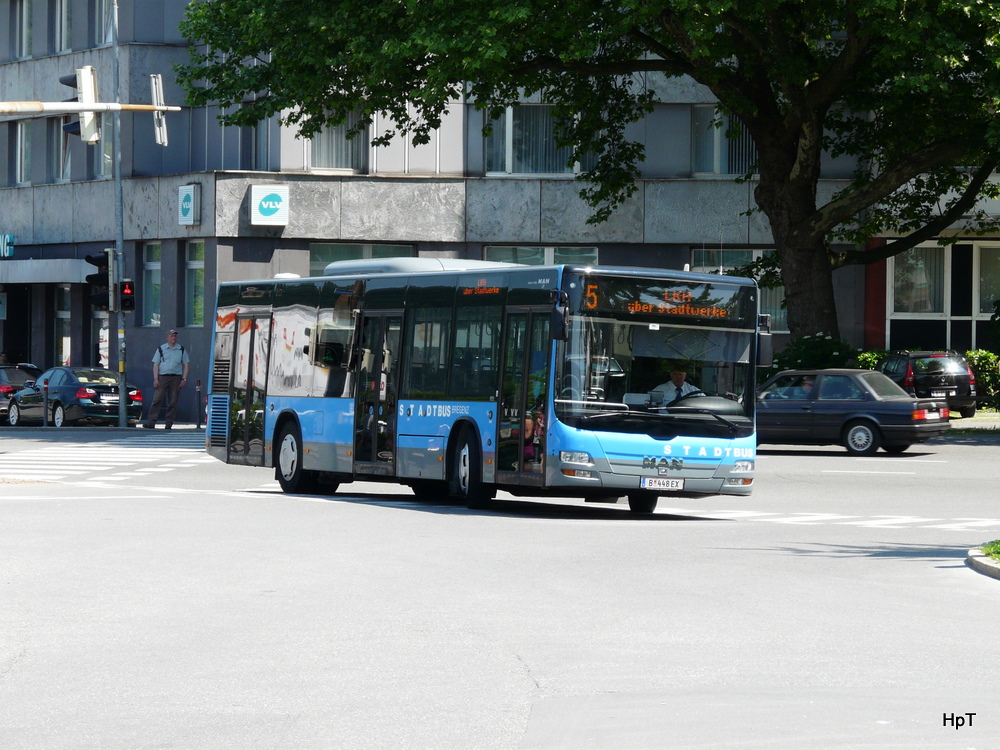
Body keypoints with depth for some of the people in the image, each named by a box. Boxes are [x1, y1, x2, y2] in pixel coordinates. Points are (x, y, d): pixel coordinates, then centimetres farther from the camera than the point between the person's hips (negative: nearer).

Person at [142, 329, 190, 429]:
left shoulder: (181, 350, 11)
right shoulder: (161, 349, 8)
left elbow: (186, 365, 12)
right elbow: (156, 365, 6)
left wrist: (184, 379, 2)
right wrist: (155, 379, -4)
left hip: (176, 377, 1)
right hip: (162, 376, -1)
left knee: (173, 401, 0)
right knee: (157, 399, -8)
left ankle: (168, 423, 6)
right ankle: (151, 422, -11)